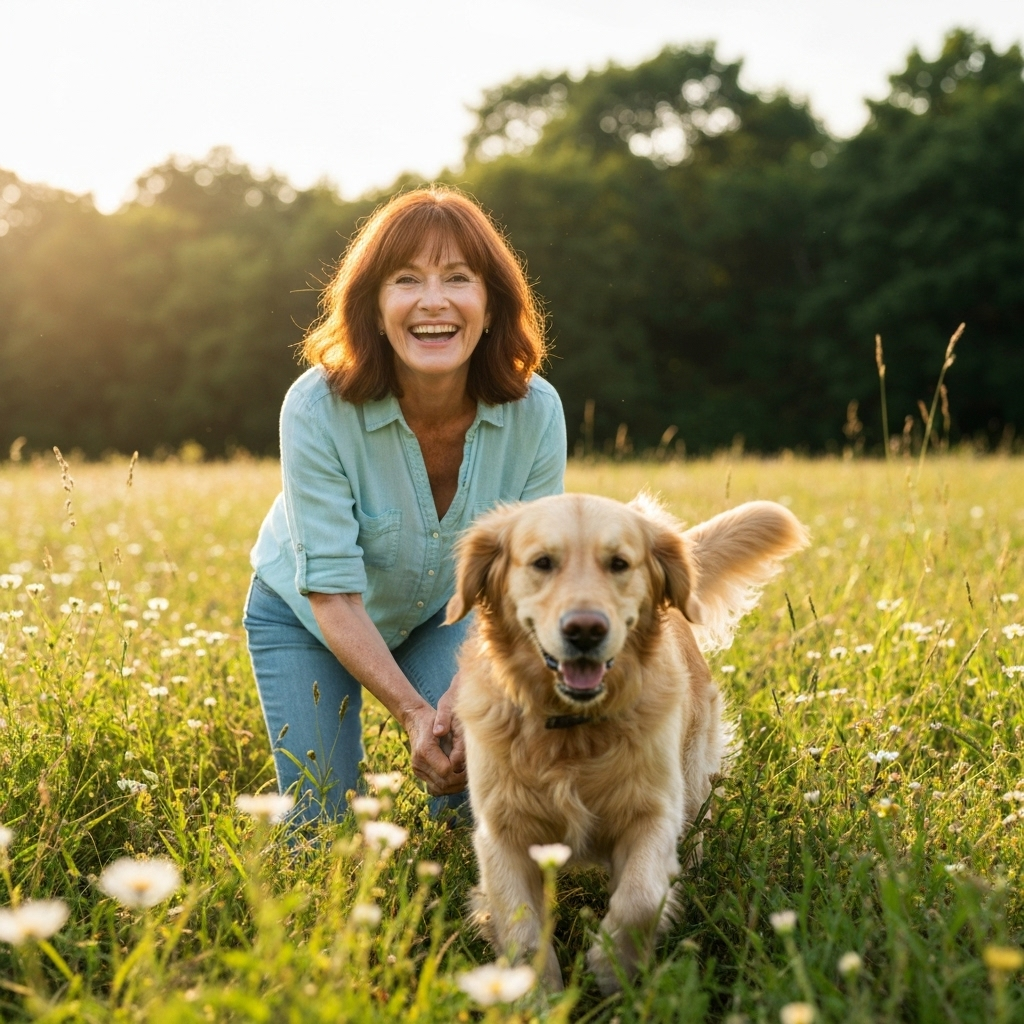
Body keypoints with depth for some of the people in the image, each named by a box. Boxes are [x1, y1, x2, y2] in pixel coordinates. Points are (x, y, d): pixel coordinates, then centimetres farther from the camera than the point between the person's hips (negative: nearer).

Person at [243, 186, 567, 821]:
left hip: (444, 612, 2)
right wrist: (412, 712, -36)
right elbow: (333, 590, -29)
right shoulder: (318, 408, -33)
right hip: (307, 615, -1)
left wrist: (468, 692, -35)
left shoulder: (535, 412, -26)